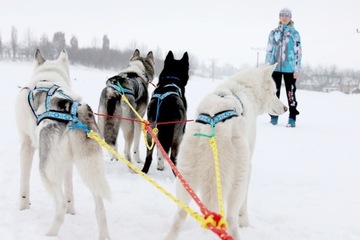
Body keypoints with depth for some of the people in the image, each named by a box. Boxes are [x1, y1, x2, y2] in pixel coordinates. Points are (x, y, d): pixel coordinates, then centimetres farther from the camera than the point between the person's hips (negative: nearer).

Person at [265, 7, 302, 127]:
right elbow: (269, 50, 13)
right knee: (274, 92, 6)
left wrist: (297, 69, -4)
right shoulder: (273, 33, 11)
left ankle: (292, 118, -2)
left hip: (289, 68, -3)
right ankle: (274, 116, 14)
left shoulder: (294, 33, 3)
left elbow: (298, 52, 1)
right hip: (275, 67, 3)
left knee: (290, 92, -5)